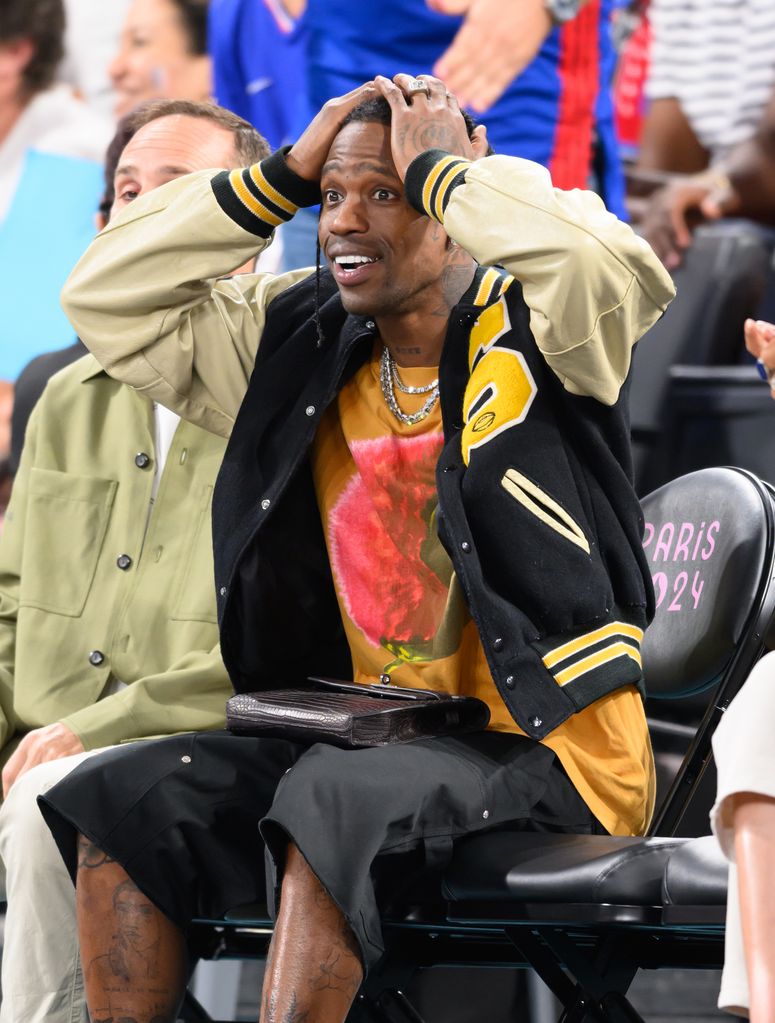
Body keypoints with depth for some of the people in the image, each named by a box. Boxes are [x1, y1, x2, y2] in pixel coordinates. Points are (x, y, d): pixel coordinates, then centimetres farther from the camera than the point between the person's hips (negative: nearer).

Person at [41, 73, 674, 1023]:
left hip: (545, 755, -7)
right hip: (371, 736, 7)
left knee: (335, 797, -35)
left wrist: (437, 172, -14)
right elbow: (107, 298, 12)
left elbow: (618, 269, -29)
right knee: (122, 800, -11)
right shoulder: (301, 354, 12)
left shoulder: (532, 335, -6)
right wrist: (282, 177, 4)